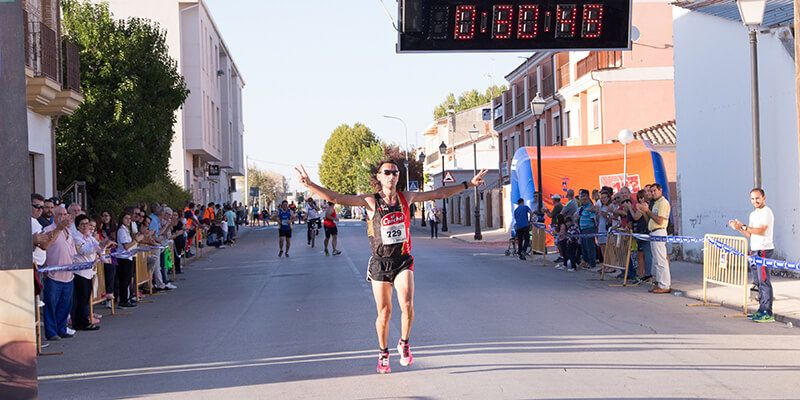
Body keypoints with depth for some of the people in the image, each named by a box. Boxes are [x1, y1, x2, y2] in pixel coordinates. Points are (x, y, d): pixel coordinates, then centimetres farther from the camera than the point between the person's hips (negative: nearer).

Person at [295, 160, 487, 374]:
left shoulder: (406, 198, 3)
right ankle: (383, 354, 26)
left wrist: (469, 184, 15)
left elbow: (439, 193, 13)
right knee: (384, 312, 5)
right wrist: (309, 184, -25)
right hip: (380, 263, -1)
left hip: (403, 261, 1)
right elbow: (336, 198, -13)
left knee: (407, 304, -19)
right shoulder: (371, 201, -5)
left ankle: (404, 344, 6)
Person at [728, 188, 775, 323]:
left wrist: (743, 226, -18)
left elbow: (760, 230, -20)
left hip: (764, 250, -9)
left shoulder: (766, 212, -9)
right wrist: (739, 228, 5)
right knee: (759, 282, 11)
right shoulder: (753, 214, 19)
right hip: (754, 251, 10)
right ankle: (762, 310, 15)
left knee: (764, 281, -11)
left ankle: (768, 313, -12)